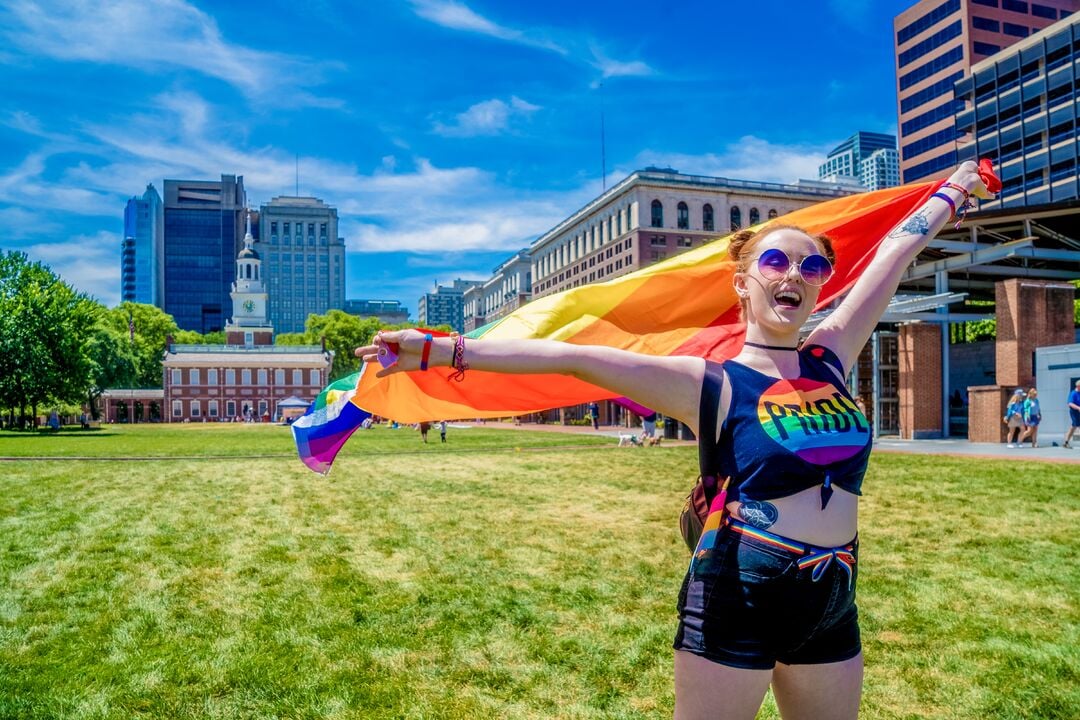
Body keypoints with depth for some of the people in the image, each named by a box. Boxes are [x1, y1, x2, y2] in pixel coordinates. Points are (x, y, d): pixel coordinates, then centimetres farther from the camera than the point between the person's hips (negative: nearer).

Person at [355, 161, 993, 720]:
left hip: (833, 607, 6)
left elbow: (897, 252, 15)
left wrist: (953, 190, 28)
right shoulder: (711, 385, -11)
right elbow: (573, 358, -20)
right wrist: (441, 350, -24)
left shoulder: (830, 357, 3)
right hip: (737, 601, -5)